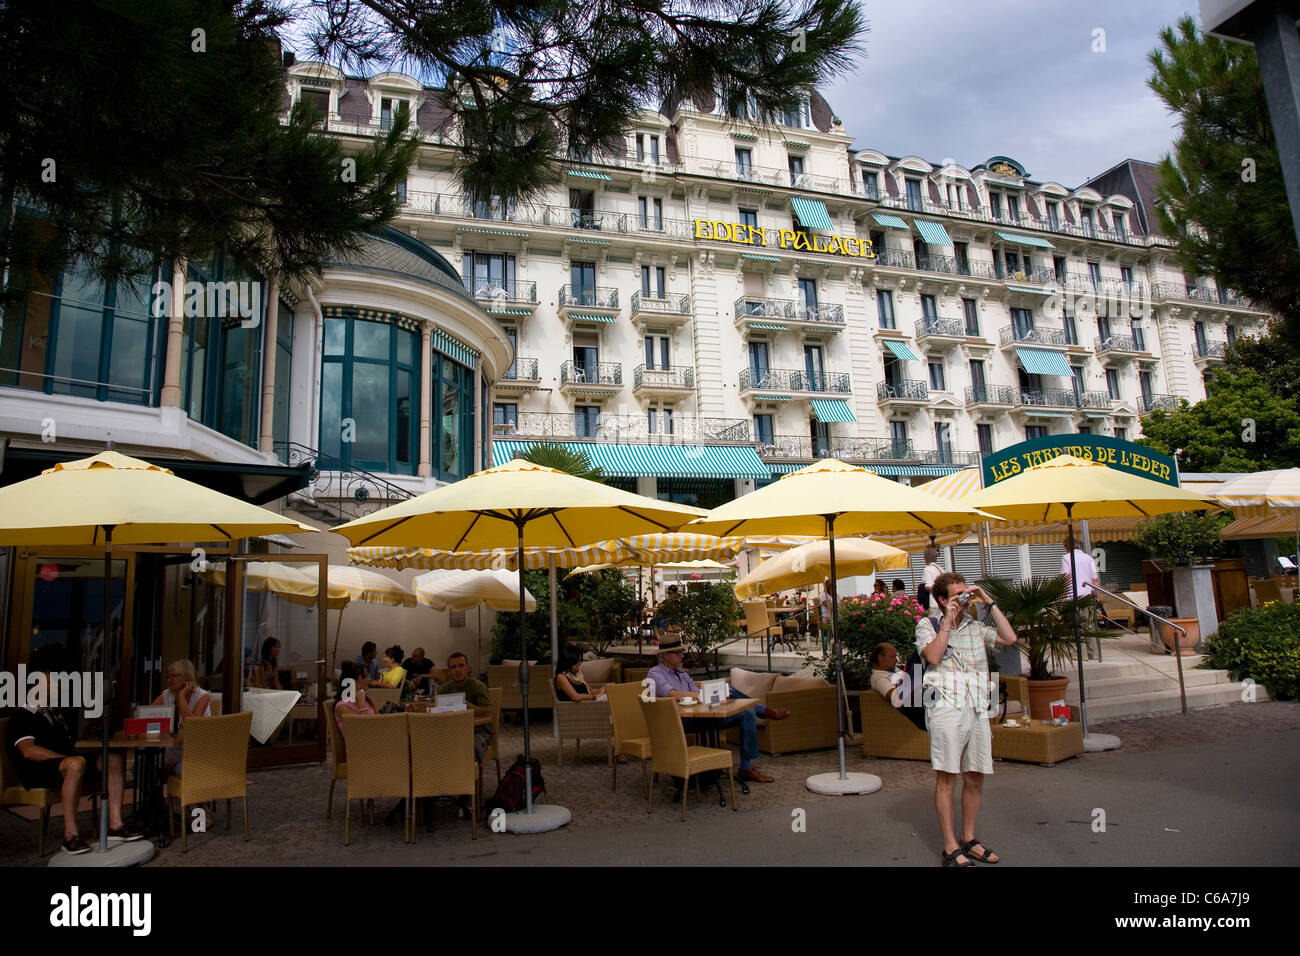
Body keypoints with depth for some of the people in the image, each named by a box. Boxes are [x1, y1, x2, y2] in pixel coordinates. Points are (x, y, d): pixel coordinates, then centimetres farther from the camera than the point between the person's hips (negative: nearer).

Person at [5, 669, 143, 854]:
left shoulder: (53, 713, 26)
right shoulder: (21, 718, -2)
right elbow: (28, 751, -18)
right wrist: (68, 758, -23)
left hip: (66, 763, 9)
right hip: (38, 771, -9)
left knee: (113, 758, -12)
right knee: (76, 764, -40)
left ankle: (115, 824, -18)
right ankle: (70, 834, -31)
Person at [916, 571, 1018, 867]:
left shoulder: (976, 627, 16)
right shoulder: (927, 625, 5)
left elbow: (1010, 638, 4)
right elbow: (933, 656, -11)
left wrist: (990, 603, 5)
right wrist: (948, 620, -9)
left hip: (977, 709, 5)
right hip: (946, 707, -5)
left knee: (975, 778, 10)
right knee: (946, 779, -2)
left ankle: (969, 839, 25)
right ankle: (951, 848, 5)